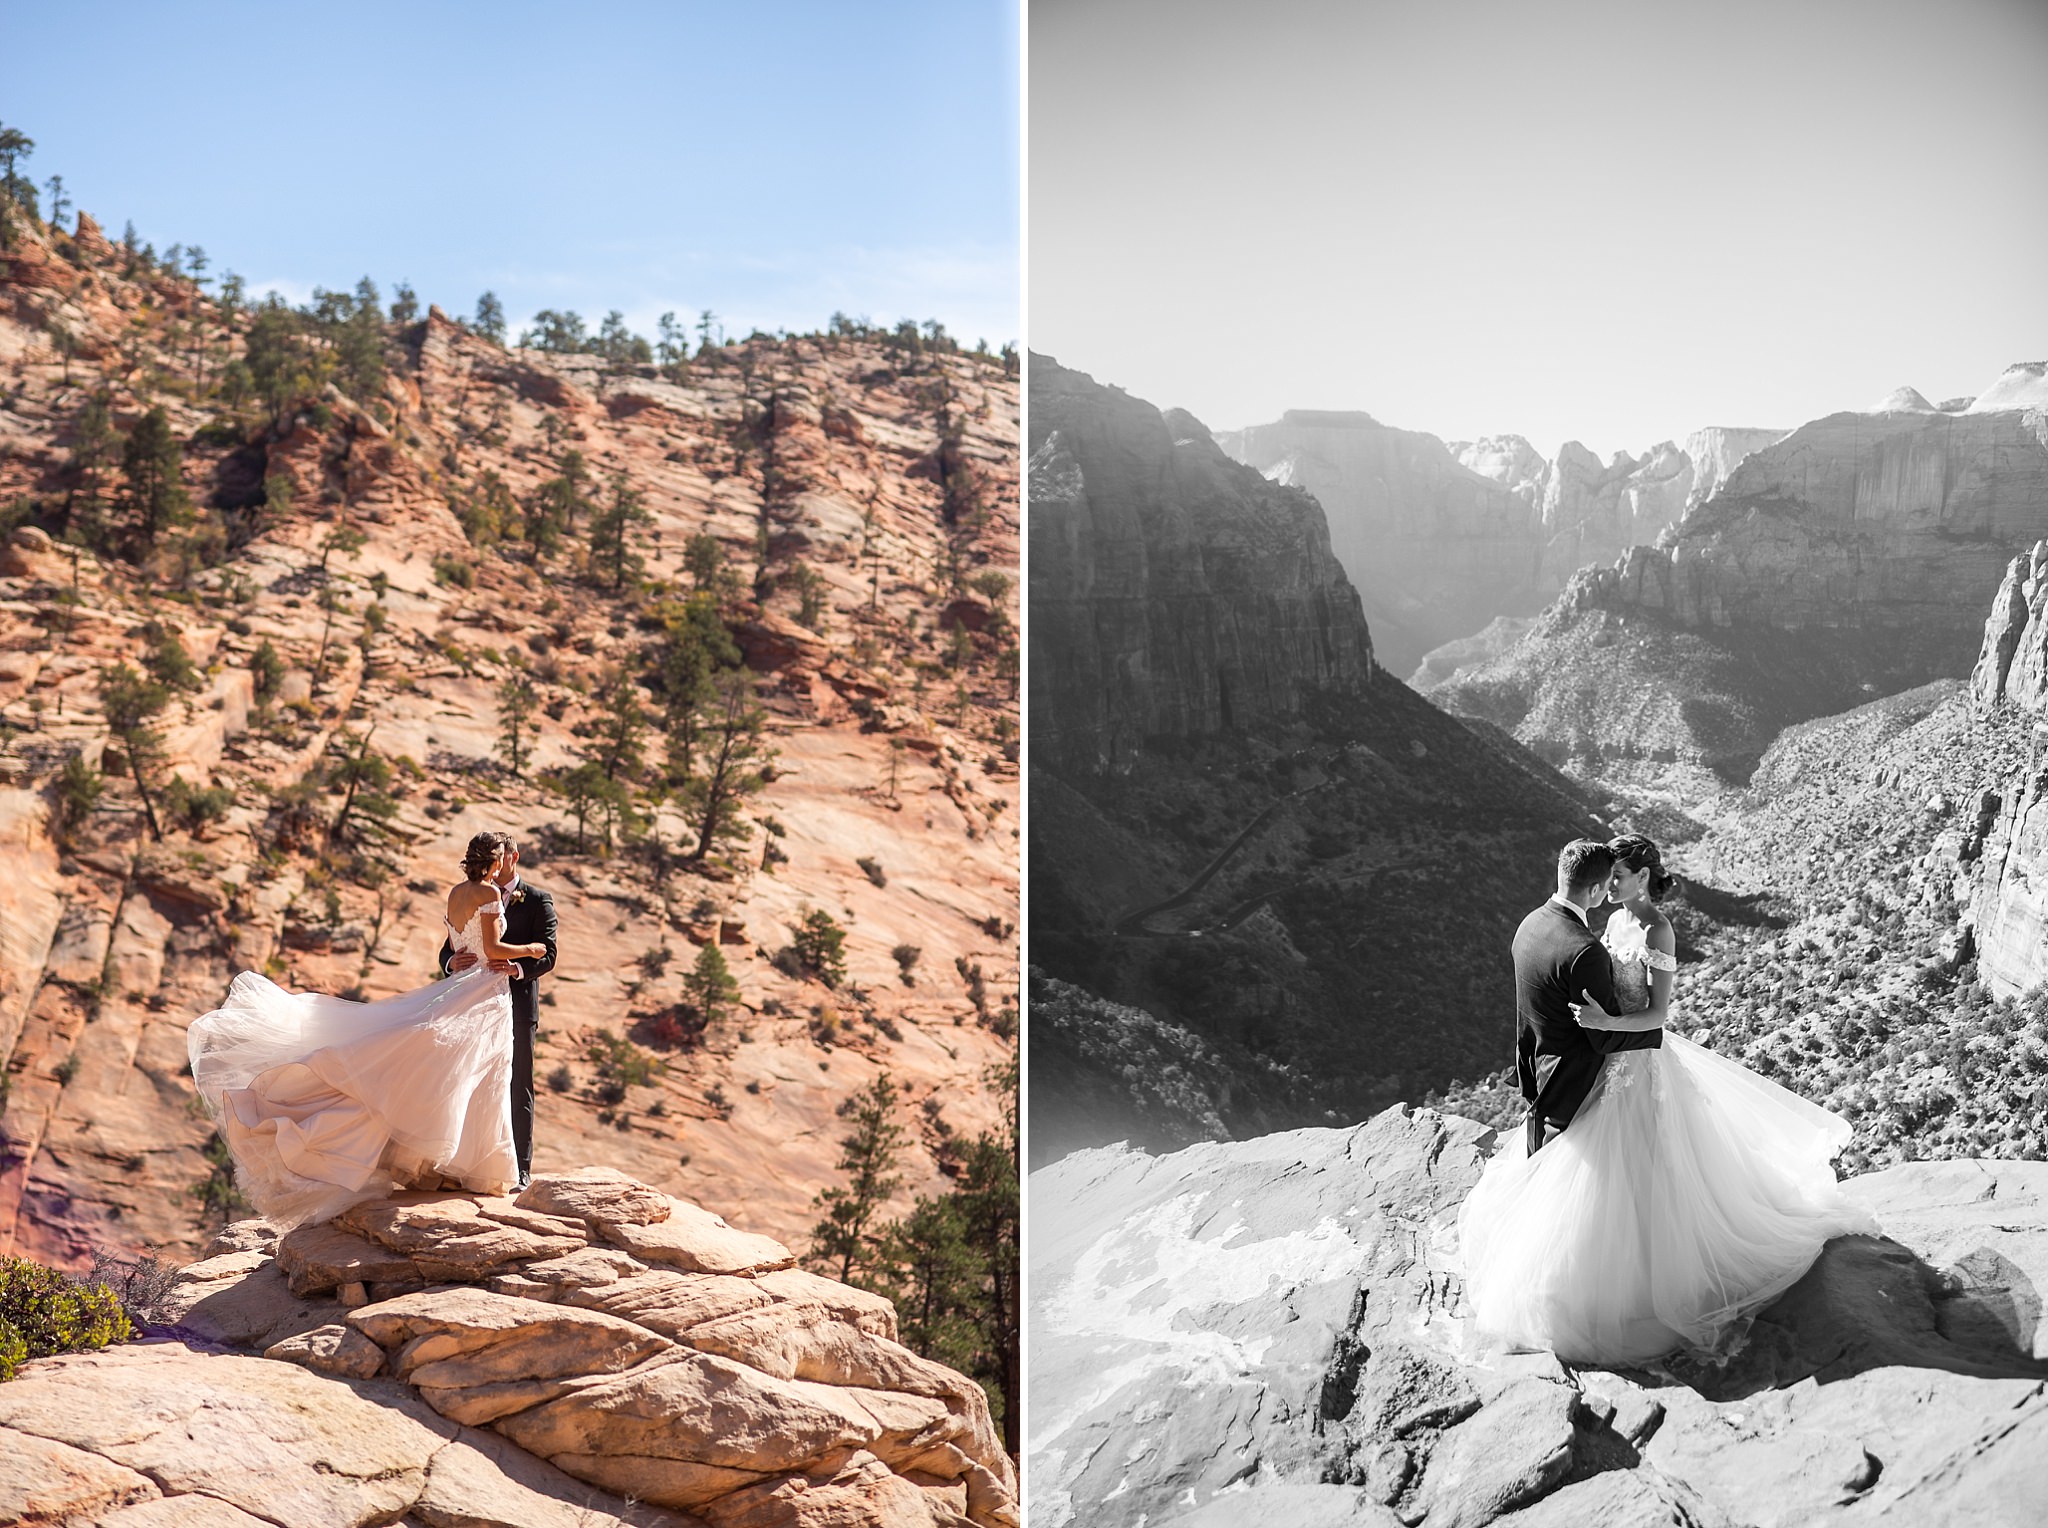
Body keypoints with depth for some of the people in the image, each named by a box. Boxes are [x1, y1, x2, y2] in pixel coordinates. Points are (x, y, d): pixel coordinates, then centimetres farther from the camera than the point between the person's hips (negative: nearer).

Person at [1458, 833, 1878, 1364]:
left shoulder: (1657, 932, -21)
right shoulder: (1618, 919, 4)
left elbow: (1658, 1013, -23)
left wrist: (1605, 1023, -35)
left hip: (1640, 1061, -9)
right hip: (1610, 1054, 9)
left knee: (1637, 1171, 2)